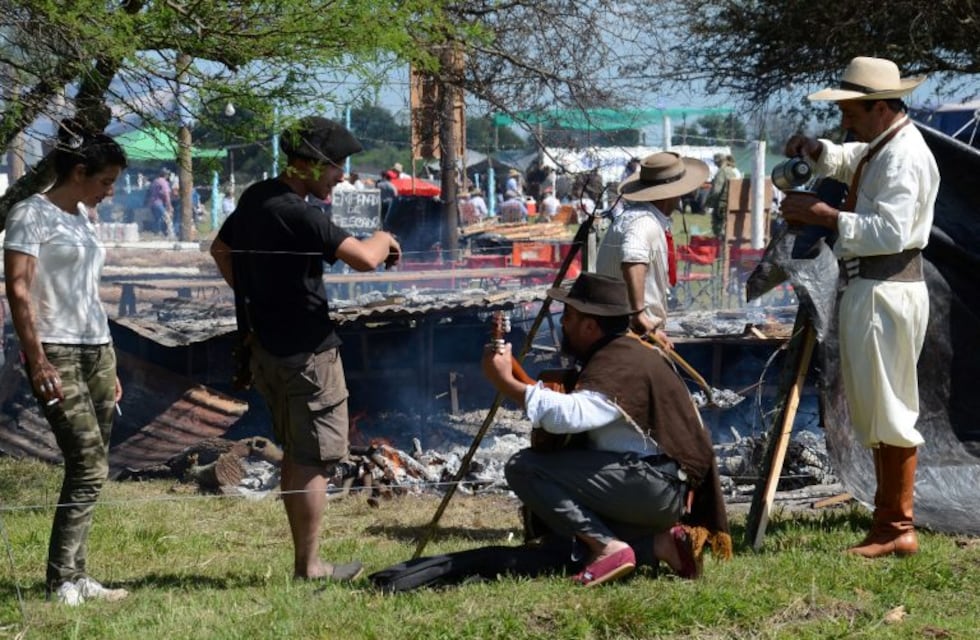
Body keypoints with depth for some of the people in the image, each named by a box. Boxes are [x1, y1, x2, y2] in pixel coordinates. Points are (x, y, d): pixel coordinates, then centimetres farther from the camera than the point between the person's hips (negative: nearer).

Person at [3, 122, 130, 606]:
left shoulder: (82, 217, 17)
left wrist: (108, 365, 18)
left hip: (96, 349, 8)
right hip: (56, 353, -8)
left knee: (91, 471, 5)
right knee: (89, 467, -12)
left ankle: (75, 576, 10)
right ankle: (63, 581, -5)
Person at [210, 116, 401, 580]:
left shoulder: (255, 198, 8)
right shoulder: (298, 214, -21)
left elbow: (220, 250, 23)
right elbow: (364, 259, -28)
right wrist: (383, 239, -7)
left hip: (267, 345, 9)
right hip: (307, 351, -9)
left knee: (295, 455, 16)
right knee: (316, 459, -1)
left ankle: (303, 559, 22)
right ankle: (310, 568, 3)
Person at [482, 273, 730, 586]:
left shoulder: (621, 363, -16)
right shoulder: (621, 351, 17)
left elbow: (567, 415, -33)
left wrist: (506, 383, -26)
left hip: (653, 486, -10)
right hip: (663, 492, 10)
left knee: (523, 468, -17)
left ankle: (608, 547, -21)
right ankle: (660, 542, 10)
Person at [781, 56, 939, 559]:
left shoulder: (904, 156, -15)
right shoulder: (878, 148, 16)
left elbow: (891, 232, -26)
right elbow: (845, 160, 35)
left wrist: (826, 216, -21)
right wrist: (815, 151, 12)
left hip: (888, 290, -11)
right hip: (869, 288, 11)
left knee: (887, 410, -7)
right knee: (871, 409, 15)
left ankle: (898, 530, -2)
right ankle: (888, 518, 21)